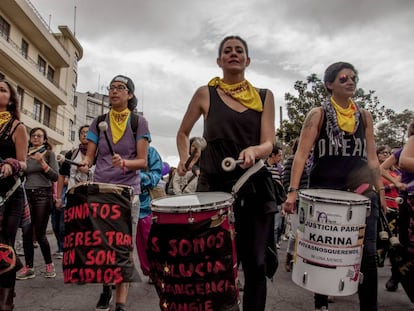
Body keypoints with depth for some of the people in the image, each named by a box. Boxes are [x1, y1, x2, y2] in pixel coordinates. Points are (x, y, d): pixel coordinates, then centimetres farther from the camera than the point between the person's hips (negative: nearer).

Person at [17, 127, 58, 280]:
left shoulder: (49, 154, 3)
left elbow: (55, 177, -5)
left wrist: (42, 163, -15)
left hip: (43, 195, -4)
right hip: (27, 194, 4)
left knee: (40, 233, -2)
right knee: (26, 232, -1)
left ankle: (49, 264, 15)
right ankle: (29, 267, 10)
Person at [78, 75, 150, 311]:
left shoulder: (139, 122, 1)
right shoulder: (99, 122, 10)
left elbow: (143, 161, -4)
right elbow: (90, 155, 6)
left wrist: (124, 163, -23)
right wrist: (84, 163, -17)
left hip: (128, 191, -3)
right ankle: (106, 287, 30)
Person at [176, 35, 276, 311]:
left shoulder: (264, 97, 8)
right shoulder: (205, 94, 4)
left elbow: (268, 144, -3)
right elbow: (183, 133, 17)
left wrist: (253, 151, -24)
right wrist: (185, 159, 0)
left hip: (254, 187, 2)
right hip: (215, 186, -1)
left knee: (255, 264, 6)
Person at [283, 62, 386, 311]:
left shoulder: (364, 116, 9)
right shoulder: (318, 115, -3)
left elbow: (371, 158, 14)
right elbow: (302, 154, -10)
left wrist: (380, 190, 9)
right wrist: (293, 191, -18)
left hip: (360, 191, 3)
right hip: (323, 192, -3)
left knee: (368, 254, -2)